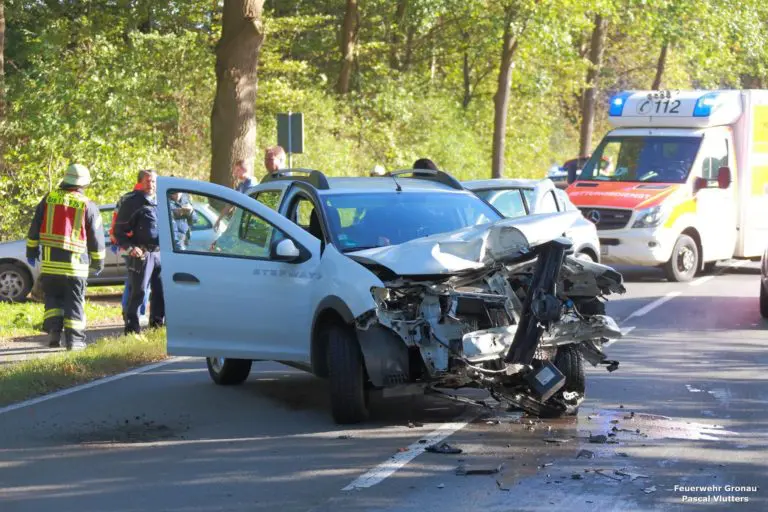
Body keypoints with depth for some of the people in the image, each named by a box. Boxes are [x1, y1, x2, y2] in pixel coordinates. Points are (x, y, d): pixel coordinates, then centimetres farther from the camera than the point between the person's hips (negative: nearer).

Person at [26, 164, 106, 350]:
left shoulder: (49, 199, 5)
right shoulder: (88, 206, -1)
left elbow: (34, 228, 8)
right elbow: (96, 238, 3)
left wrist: (32, 250, 19)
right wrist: (98, 263, 14)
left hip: (49, 261, 2)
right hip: (75, 263, -2)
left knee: (53, 298, 14)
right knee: (75, 302, 5)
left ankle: (53, 331, -2)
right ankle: (74, 340, 2)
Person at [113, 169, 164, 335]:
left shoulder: (160, 202, 17)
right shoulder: (132, 202, -3)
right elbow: (119, 231, -4)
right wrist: (129, 248, -17)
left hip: (160, 253, 6)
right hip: (141, 254, -6)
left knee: (161, 290, 8)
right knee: (138, 291, -8)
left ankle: (157, 323, 20)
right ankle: (132, 327, -5)